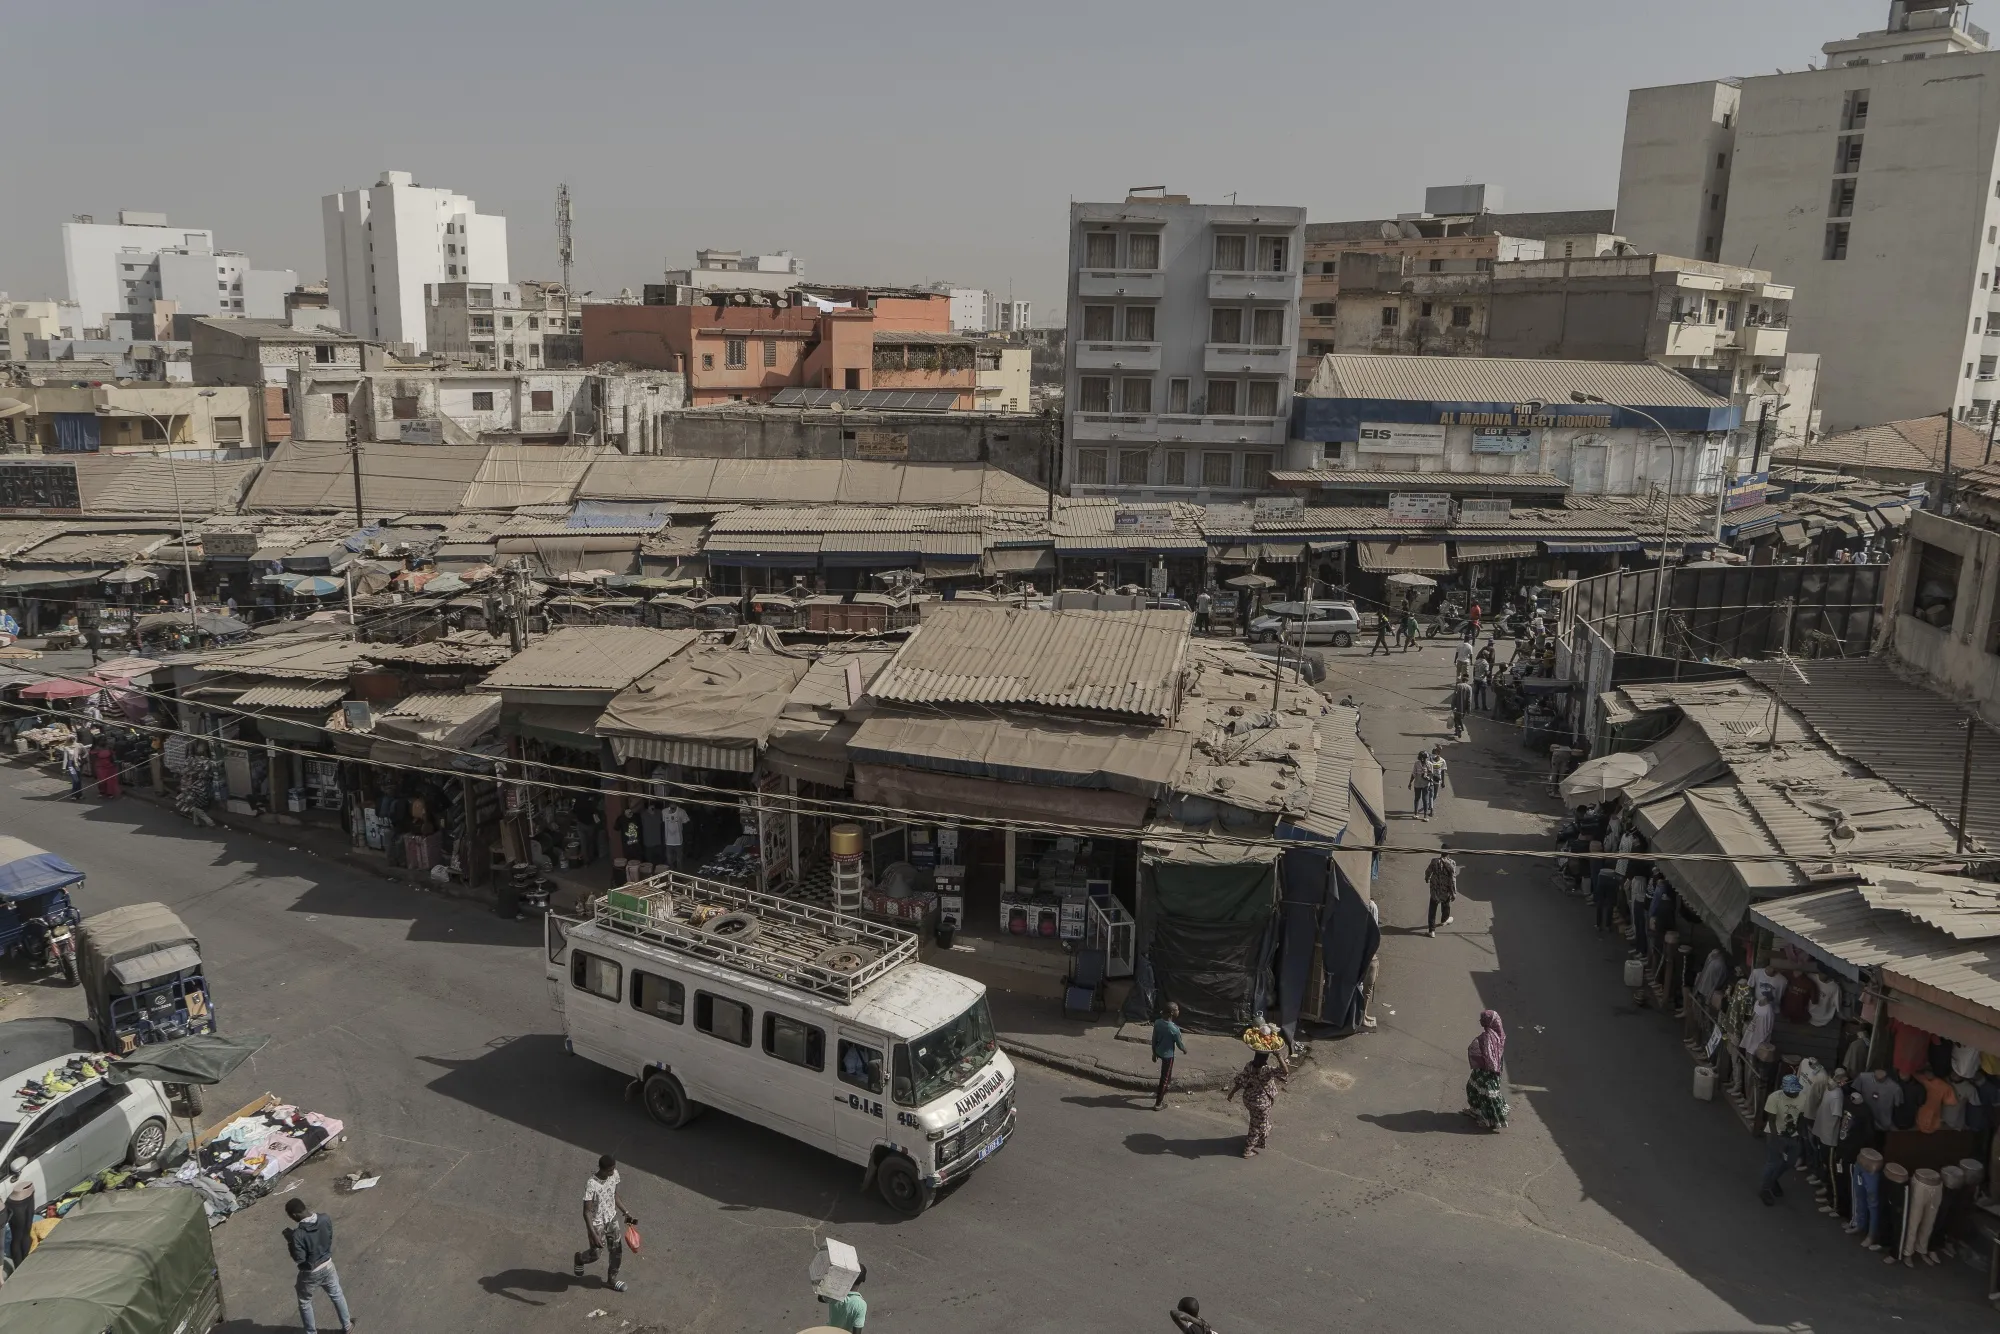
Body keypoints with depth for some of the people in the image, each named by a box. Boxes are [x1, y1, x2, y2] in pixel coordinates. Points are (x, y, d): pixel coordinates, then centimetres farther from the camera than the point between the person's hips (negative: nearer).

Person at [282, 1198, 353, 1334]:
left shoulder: (298, 1234, -32)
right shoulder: (325, 1219, -16)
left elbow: (299, 1259, -21)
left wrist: (290, 1240, -12)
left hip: (310, 1273, -5)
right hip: (327, 1265, 5)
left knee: (304, 1303, 23)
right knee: (336, 1295, 25)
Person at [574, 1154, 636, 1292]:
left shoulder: (614, 1175, -13)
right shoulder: (591, 1185, -32)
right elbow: (586, 1212, -27)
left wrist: (625, 1212, 7)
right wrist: (594, 1235, -30)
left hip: (612, 1219, 5)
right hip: (597, 1223, -5)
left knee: (617, 1250, 13)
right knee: (595, 1254, 12)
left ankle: (612, 1277, 36)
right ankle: (579, 1258, 46)